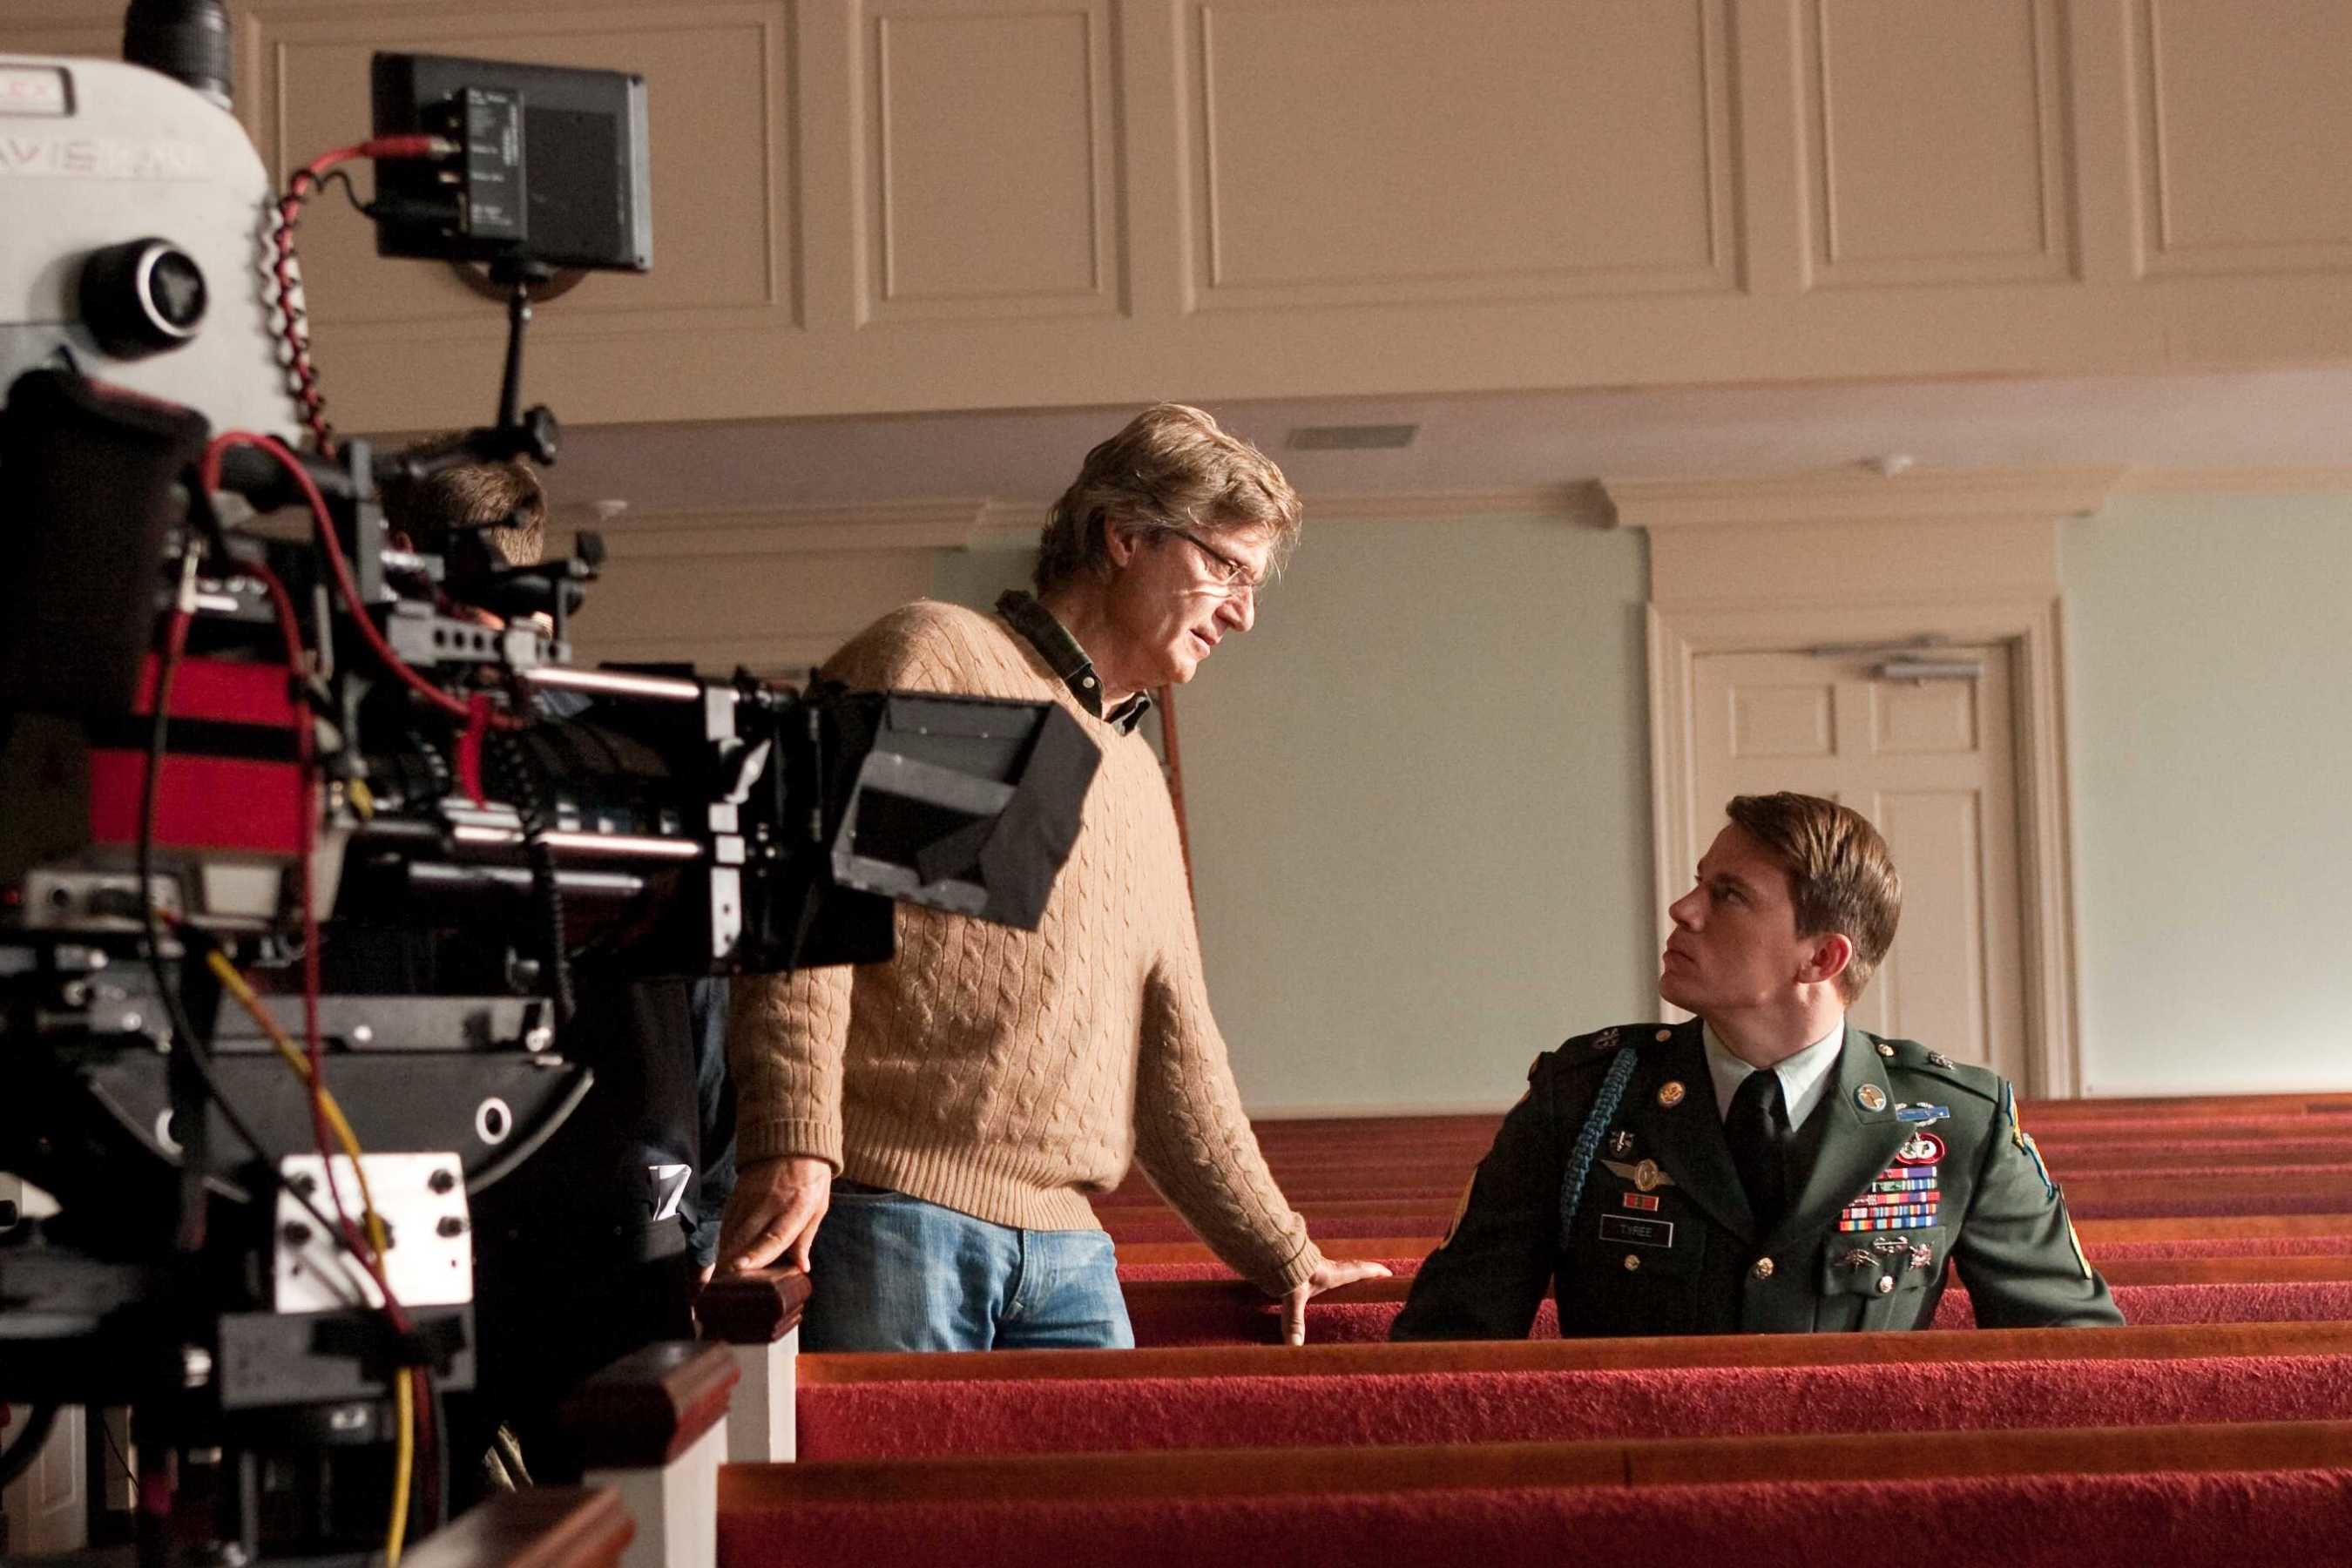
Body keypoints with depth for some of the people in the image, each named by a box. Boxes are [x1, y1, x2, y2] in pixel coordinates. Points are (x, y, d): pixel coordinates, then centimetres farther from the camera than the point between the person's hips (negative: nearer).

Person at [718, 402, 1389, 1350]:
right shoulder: (931, 660, 1)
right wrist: (792, 1147, -22)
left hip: (1068, 1249, 7)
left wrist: (1281, 1253, 27)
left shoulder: (1139, 782, 26)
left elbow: (1173, 1050, 29)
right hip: (894, 1210, -7)